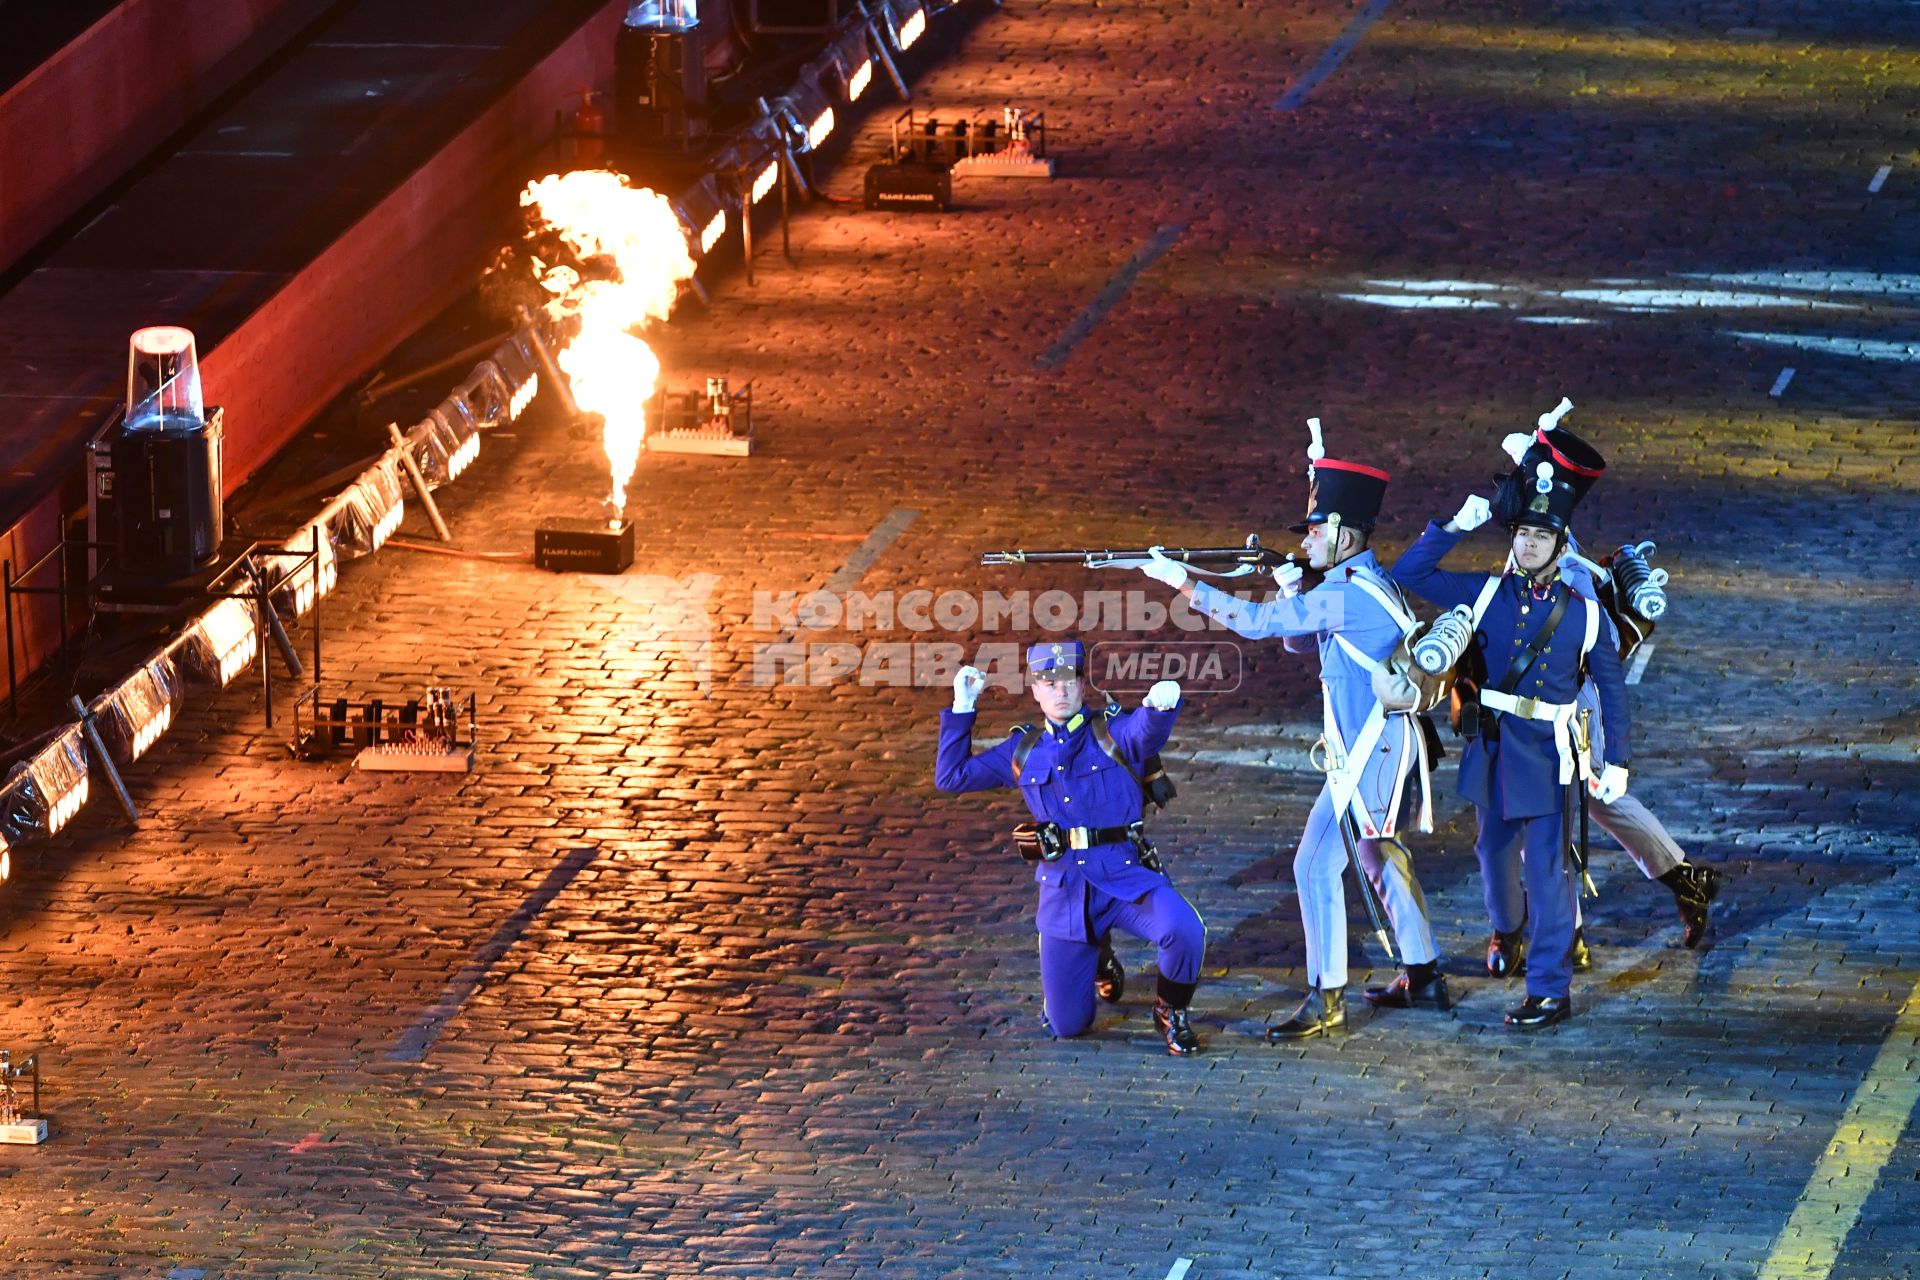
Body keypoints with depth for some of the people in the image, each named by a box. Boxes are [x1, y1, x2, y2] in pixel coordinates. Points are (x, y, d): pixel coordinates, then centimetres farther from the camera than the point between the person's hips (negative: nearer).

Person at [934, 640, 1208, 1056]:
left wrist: (1160, 704, -47)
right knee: (1067, 1025, 4)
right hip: (1063, 889, 3)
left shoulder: (1114, 733, 2)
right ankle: (1095, 963, 41)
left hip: (1127, 879, -3)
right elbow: (950, 776, 16)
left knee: (1184, 930, -35)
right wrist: (962, 708, 9)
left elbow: (1148, 730, -22)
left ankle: (1171, 1013, -2)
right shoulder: (1024, 752, 13)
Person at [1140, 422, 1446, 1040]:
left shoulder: (1347, 594, -20)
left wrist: (1181, 581, -15)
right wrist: (1291, 592, 2)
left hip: (1367, 754, -11)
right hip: (1388, 744, 11)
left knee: (1317, 865, -8)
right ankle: (1424, 977, 29)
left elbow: (1256, 622, -20)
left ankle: (1326, 1000, -7)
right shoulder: (1366, 584, 12)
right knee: (1379, 855, 22)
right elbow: (1298, 639, 20)